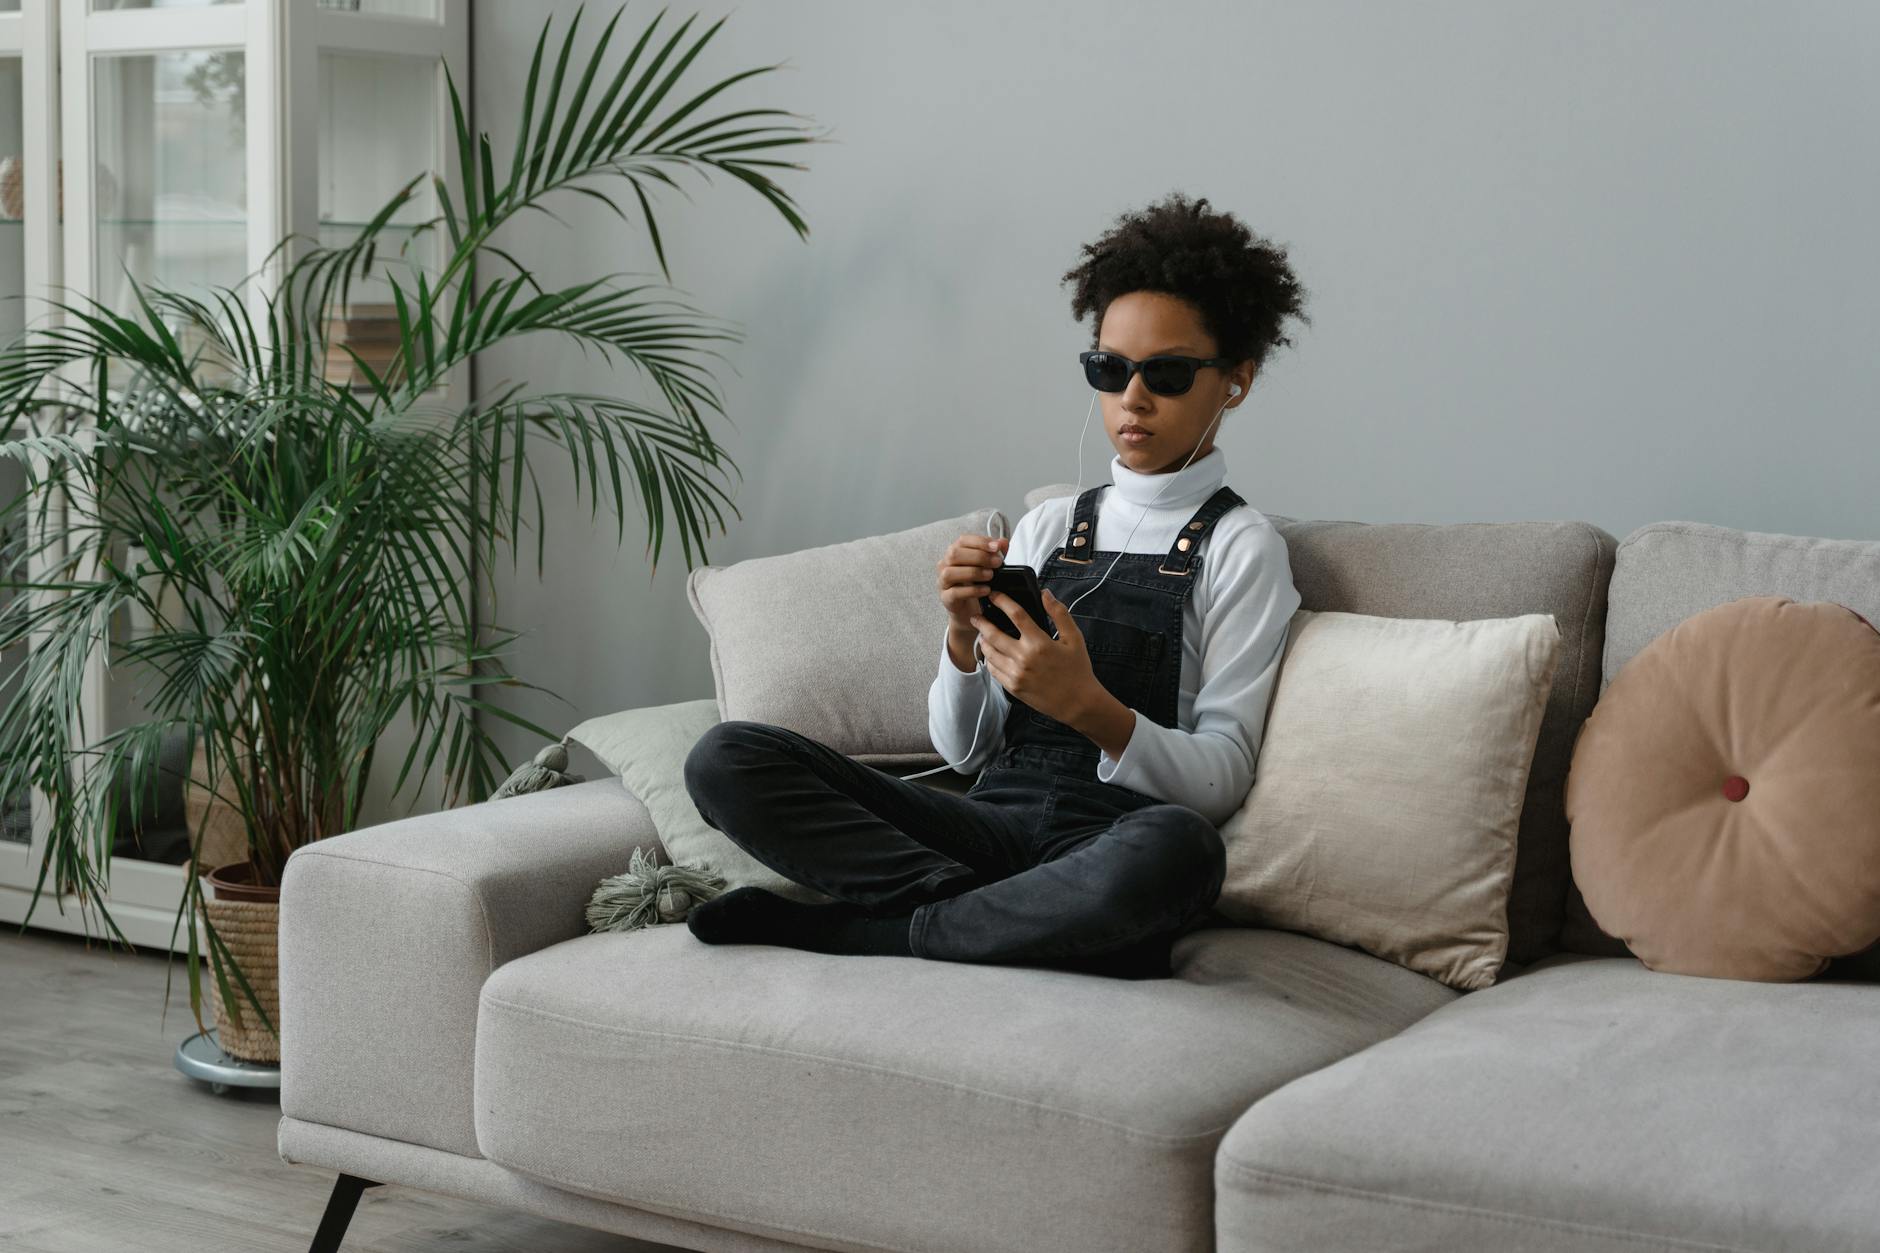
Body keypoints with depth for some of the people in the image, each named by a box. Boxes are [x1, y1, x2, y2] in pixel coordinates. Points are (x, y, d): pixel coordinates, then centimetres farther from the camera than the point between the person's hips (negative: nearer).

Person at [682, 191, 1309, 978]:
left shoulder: (1240, 547, 4)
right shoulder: (1048, 527, 18)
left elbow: (1220, 780, -6)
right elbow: (963, 748, 14)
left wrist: (1089, 707, -23)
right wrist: (964, 636, -7)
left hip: (1113, 844, -4)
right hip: (994, 818, 4)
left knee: (1175, 849, -43)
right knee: (726, 758, -13)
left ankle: (846, 928, -22)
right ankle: (1020, 922, -18)